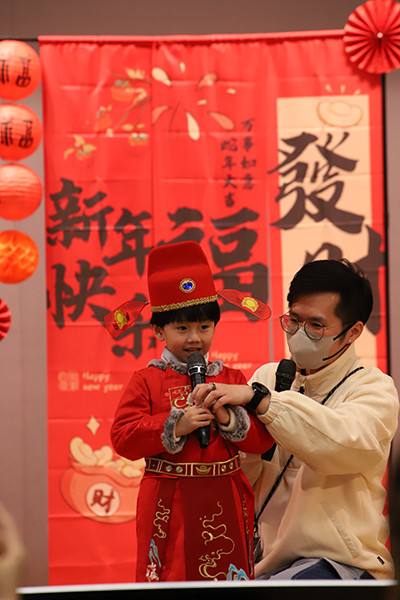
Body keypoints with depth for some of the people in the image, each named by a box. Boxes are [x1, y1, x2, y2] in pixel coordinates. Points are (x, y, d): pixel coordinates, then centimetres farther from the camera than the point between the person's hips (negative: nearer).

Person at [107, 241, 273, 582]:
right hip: (169, 502, -2)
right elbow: (123, 438, -7)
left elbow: (263, 438, 5)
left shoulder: (231, 379, 9)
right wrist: (175, 426, -16)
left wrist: (229, 419, -13)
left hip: (224, 502, 2)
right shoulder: (147, 381, 2)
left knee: (230, 574, 5)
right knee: (168, 576, -1)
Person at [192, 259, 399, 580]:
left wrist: (260, 399, -29)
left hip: (339, 563, -4)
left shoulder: (374, 388, 0)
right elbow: (242, 473, 6)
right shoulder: (269, 376, 13)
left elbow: (348, 442, -24)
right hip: (265, 563, 5)